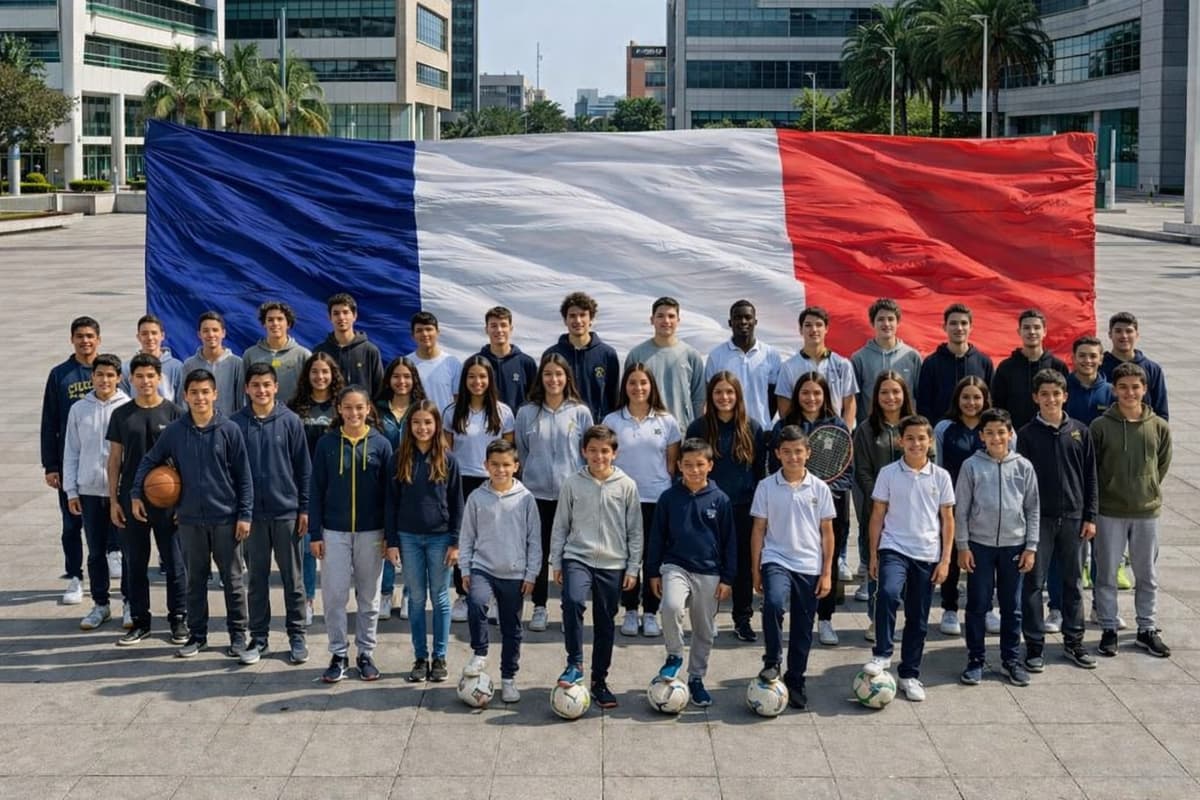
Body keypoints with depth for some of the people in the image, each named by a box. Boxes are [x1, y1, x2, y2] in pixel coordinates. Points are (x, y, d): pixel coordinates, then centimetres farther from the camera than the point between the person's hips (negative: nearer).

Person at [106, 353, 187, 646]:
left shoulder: (174, 413, -2)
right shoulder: (122, 415, 5)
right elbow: (115, 459, 8)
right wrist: (114, 499, 3)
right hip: (131, 499, 2)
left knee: (174, 563, 3)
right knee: (135, 564, 8)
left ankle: (178, 619, 14)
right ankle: (139, 621, 18)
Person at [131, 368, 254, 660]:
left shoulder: (229, 430, -6)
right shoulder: (174, 431, 1)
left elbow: (244, 475, -4)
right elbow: (149, 461, 12)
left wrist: (245, 515, -7)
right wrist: (136, 494, 2)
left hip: (225, 518, -2)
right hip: (190, 519, 2)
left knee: (233, 580, 6)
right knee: (195, 580, 11)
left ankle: (238, 634, 18)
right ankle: (197, 635, 22)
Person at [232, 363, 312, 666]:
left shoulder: (290, 421, -3)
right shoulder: (237, 423, 0)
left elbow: (303, 468, 0)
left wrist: (304, 508, -2)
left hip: (286, 512, -1)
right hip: (252, 513, 1)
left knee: (292, 578, 6)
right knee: (256, 578, 9)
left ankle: (297, 636, 16)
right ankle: (258, 637, 19)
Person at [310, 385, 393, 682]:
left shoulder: (381, 444, -2)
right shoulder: (327, 443, -1)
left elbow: (389, 491, 1)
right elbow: (316, 490, 1)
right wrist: (315, 534, -2)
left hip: (370, 532, 0)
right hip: (334, 531, 0)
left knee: (369, 597, 8)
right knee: (333, 596, 1)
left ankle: (366, 654, 20)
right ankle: (338, 654, 13)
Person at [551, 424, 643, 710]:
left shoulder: (627, 486, 1)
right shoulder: (572, 484, 1)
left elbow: (635, 531, 5)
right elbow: (560, 526, 7)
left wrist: (633, 568, 1)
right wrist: (556, 562, 4)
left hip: (613, 563, 1)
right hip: (578, 558, -1)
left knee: (605, 623, 8)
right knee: (573, 602, -28)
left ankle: (599, 681, 21)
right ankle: (574, 664, -14)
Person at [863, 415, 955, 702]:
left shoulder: (940, 476, 2)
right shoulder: (888, 473, -1)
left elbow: (947, 519, 6)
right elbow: (878, 515, 4)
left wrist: (945, 559, 1)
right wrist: (873, 554, 1)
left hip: (927, 555, 2)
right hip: (894, 549, -2)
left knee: (918, 619, 7)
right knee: (888, 593, -30)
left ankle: (910, 675, 20)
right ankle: (882, 654, -17)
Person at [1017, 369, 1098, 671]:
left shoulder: (1080, 432, 4)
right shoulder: (1027, 434, -3)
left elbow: (1090, 476, 7)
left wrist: (1090, 516, 3)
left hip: (1072, 517, 2)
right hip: (1038, 518, -2)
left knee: (1072, 581, 11)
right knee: (1034, 582, 1)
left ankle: (1073, 640, 21)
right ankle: (1034, 644, 8)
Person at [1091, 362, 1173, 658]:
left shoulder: (1159, 427, -3)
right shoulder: (1101, 426, -9)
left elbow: (1163, 465, 10)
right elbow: (1090, 469, -1)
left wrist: (1146, 490, 7)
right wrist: (1107, 494, 0)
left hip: (1147, 512, 2)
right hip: (1109, 513, -2)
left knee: (1147, 575, 12)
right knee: (1106, 574, 7)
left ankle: (1147, 629, 25)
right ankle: (1108, 629, 19)